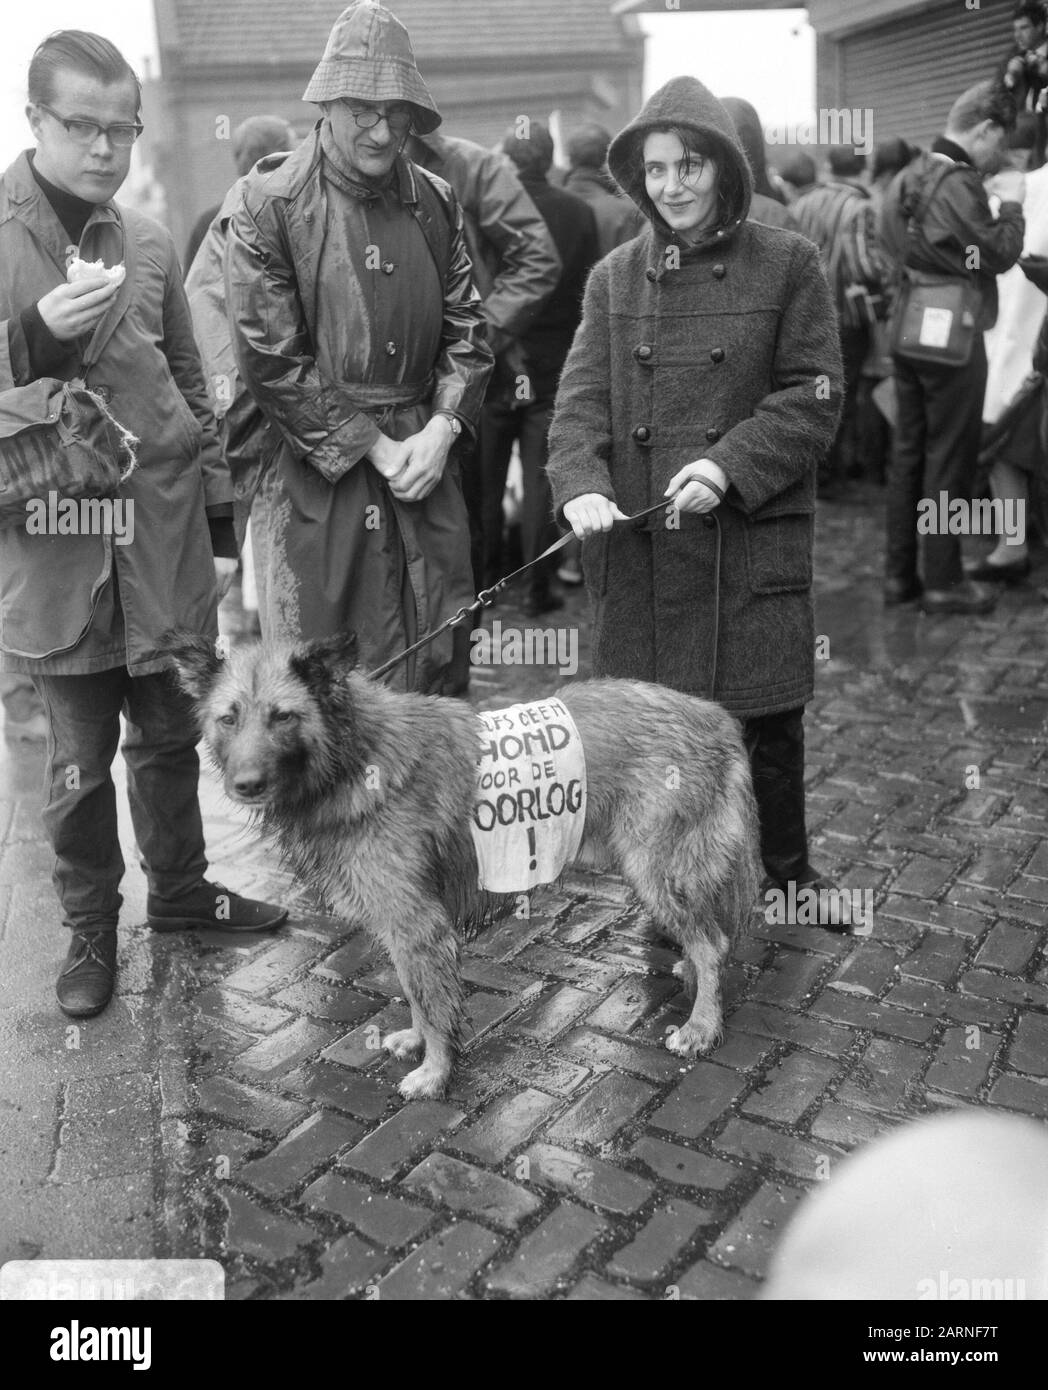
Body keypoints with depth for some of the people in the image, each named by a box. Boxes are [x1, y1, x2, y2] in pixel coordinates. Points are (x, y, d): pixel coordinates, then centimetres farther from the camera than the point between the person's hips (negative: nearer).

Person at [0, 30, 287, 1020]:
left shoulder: (147, 243, 8)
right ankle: (90, 925, 26)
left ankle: (179, 888, 35)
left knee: (170, 736, 15)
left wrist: (222, 522, 10)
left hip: (165, 541, 3)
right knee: (80, 761, 7)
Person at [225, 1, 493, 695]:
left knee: (441, 666, 11)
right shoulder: (271, 203, -5)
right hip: (317, 472, -4)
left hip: (425, 458, 4)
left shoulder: (435, 201, 9)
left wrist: (441, 429, -6)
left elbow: (467, 327, 10)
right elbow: (270, 357, -9)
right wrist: (373, 447, -11)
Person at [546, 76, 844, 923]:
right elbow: (582, 399, 2)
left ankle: (785, 871, 29)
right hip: (637, 542, 2)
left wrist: (729, 465, -17)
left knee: (767, 717, 6)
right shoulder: (615, 277, 10)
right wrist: (581, 485, -17)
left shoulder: (787, 264, 1)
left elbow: (814, 398, -3)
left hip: (754, 536, -2)